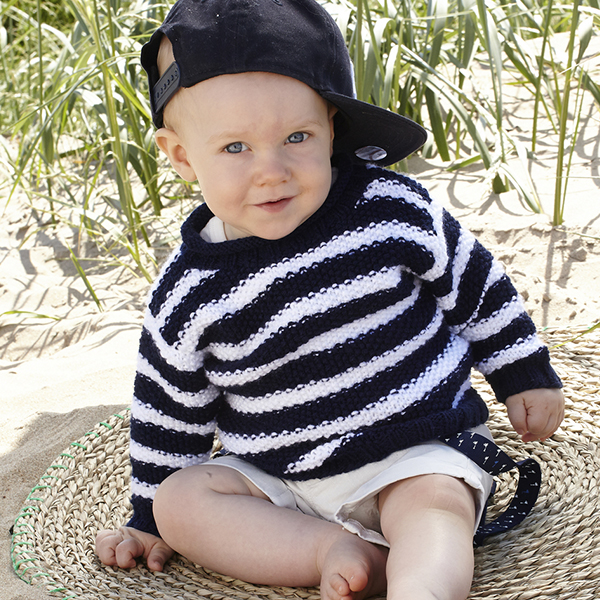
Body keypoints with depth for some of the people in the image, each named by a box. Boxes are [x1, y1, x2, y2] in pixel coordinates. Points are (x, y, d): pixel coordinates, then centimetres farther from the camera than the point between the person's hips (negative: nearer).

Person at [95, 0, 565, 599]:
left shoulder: (394, 210, -11)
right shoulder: (187, 293, -7)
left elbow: (473, 282, 5)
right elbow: (170, 411, 6)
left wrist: (526, 376, 12)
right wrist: (149, 518, 12)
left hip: (416, 450, -2)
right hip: (277, 477, 3)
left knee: (434, 504, -30)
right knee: (181, 500, -16)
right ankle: (336, 550, -24)